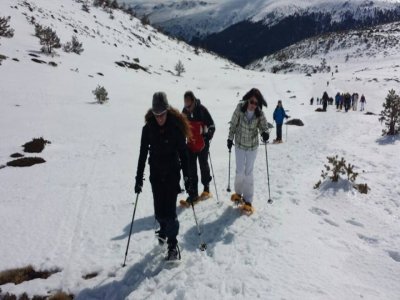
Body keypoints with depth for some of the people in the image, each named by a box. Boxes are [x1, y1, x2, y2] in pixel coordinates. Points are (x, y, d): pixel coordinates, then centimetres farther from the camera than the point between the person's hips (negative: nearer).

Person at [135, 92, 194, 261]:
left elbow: (183, 154, -6)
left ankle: (173, 246, 7)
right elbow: (143, 154, 0)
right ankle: (164, 228, 40)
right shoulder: (148, 129, -5)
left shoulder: (176, 128, -11)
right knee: (159, 211, 7)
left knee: (170, 210, -8)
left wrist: (187, 178, -7)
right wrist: (139, 178, -2)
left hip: (172, 173, -2)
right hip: (155, 174, 2)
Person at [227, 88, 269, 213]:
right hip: (239, 144, 0)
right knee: (240, 171, 5)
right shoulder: (240, 108, -18)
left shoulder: (260, 113, -17)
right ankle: (238, 193, 34)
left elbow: (264, 126, -12)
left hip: (252, 146, 0)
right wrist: (230, 138, 0)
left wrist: (265, 133, -35)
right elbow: (233, 124, -6)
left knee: (248, 172, 7)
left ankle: (248, 200, 19)